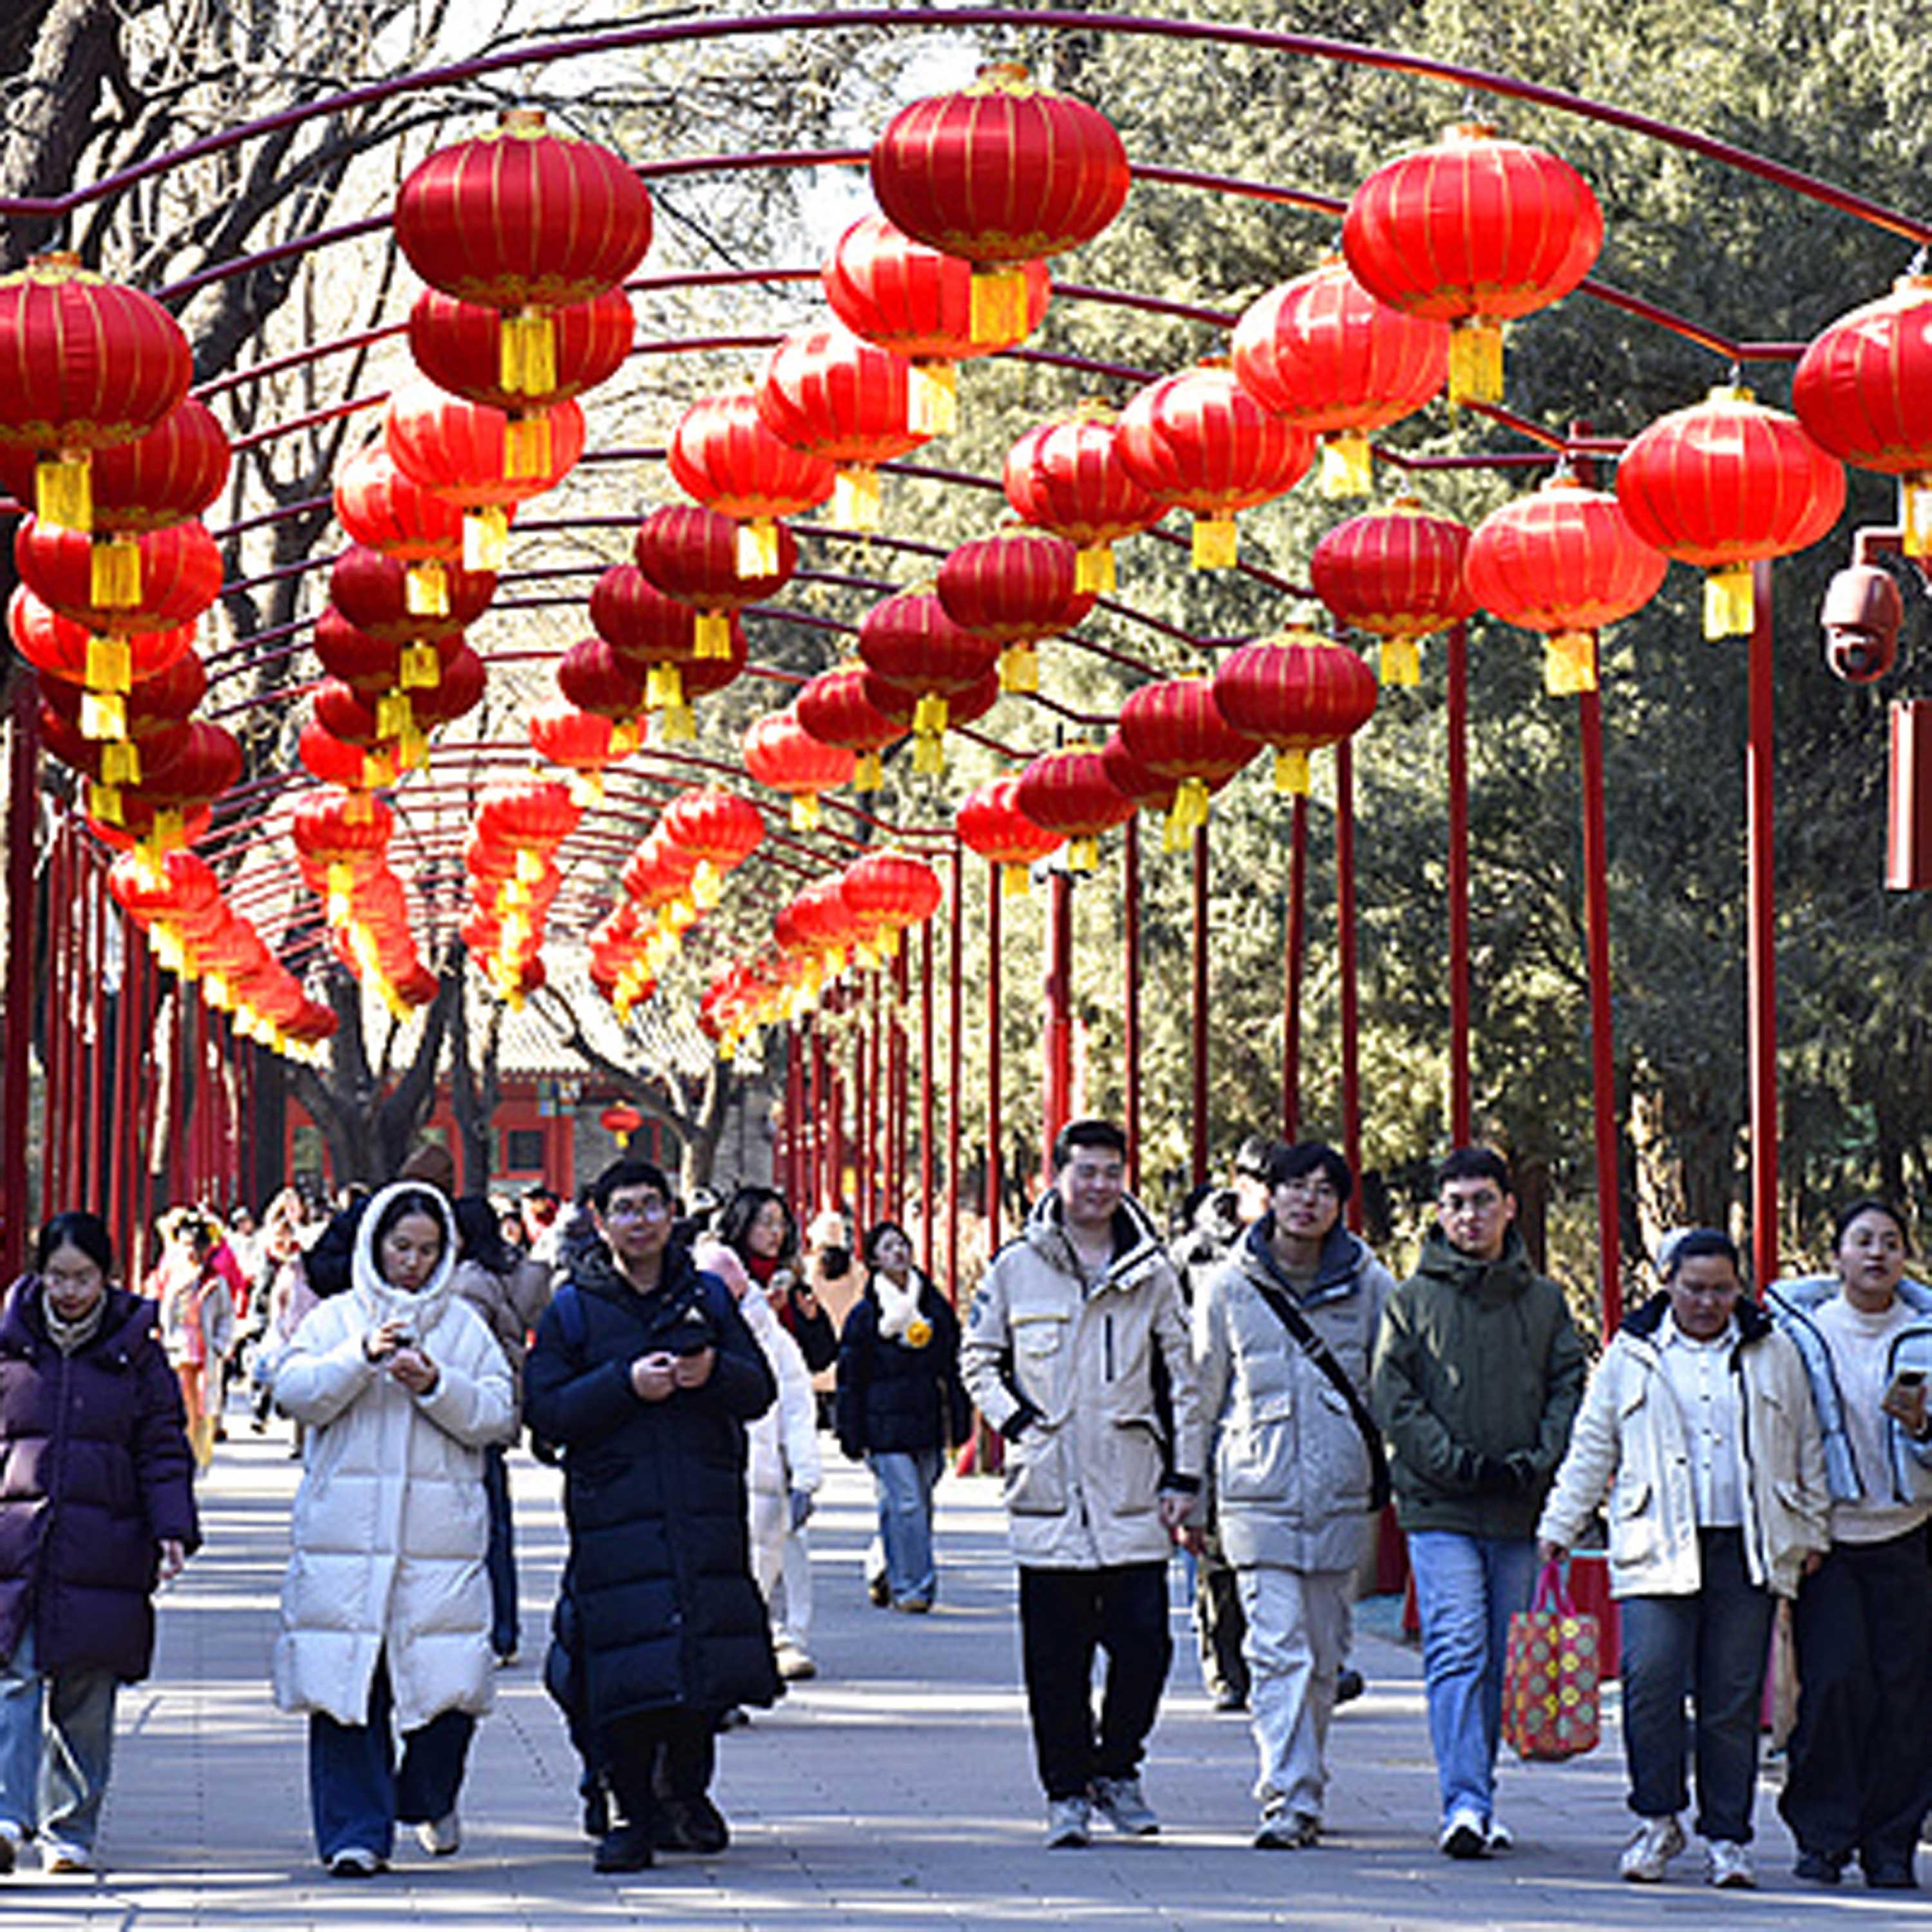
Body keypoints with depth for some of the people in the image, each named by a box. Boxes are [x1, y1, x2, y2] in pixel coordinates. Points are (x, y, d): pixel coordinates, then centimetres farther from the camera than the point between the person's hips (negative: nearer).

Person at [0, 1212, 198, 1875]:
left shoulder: (138, 1355, 7)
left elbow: (164, 1453, 8)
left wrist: (173, 1532, -5)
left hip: (102, 1552, 0)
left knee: (84, 1704, 4)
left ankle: (71, 1832, 13)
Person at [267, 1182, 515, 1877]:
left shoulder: (465, 1326, 14)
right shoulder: (335, 1319, 12)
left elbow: (498, 1415, 6)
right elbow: (295, 1394, -1)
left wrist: (436, 1385, -10)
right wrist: (363, 1357, -13)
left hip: (441, 1531, 0)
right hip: (343, 1528, 0)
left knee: (448, 1682, -4)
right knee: (346, 1684, -6)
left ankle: (431, 1799, 23)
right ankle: (355, 1831, 0)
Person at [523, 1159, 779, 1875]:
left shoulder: (707, 1297, 12)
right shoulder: (572, 1310, 4)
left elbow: (761, 1391, 10)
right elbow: (546, 1411, -4)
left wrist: (714, 1371, -11)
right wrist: (626, 1383, -15)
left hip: (706, 1509, 2)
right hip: (613, 1513, -2)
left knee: (707, 1649, 3)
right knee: (625, 1668, -7)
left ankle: (685, 1789, 25)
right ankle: (634, 1813, 4)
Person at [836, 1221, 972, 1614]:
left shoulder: (935, 1306, 12)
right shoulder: (864, 1314, 1)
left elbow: (953, 1369, 17)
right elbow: (850, 1379, 2)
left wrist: (959, 1420, 12)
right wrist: (852, 1435, -2)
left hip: (927, 1425, 4)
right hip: (884, 1426, -4)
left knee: (920, 1504, 7)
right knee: (905, 1504, -12)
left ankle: (883, 1572, 24)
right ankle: (913, 1585, -11)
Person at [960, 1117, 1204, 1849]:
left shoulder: (1151, 1273, 7)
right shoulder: (1018, 1266, 4)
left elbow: (1183, 1378, 10)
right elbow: (977, 1357, 14)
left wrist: (1183, 1474, 5)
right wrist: (1014, 1418, -2)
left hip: (1133, 1494, 1)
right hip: (1048, 1488, -1)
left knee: (1144, 1642, -3)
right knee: (1056, 1654, 1)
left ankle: (1116, 1769, 17)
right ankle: (1066, 1792, 11)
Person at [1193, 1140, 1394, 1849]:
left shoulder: (1369, 1285, 3)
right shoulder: (1230, 1289, 2)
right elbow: (1204, 1394, 10)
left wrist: (1396, 1475, 8)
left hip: (1343, 1496, 2)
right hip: (1259, 1493, -2)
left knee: (1325, 1656, 10)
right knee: (1278, 1651, -11)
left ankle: (1305, 1789, 23)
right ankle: (1288, 1799, -14)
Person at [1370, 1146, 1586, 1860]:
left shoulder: (1544, 1301, 11)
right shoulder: (1412, 1300, 4)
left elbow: (1570, 1388, 8)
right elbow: (1391, 1397, -1)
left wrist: (1538, 1460, -8)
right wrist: (1454, 1460, -13)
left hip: (1520, 1510, 3)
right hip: (1440, 1509, -3)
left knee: (1501, 1660, 7)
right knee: (1457, 1651, -13)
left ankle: (1477, 1799, 17)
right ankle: (1464, 1801, -19)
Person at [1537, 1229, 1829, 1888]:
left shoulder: (1773, 1355, 12)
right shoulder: (1631, 1355, 8)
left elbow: (1807, 1450, 19)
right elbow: (1591, 1449, 13)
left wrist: (1812, 1533, 15)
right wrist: (1559, 1527, 9)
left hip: (1747, 1553, 1)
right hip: (1659, 1551, -1)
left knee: (1734, 1699, 0)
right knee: (1651, 1679, -14)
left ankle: (1728, 1837, 9)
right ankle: (1657, 1820, 2)